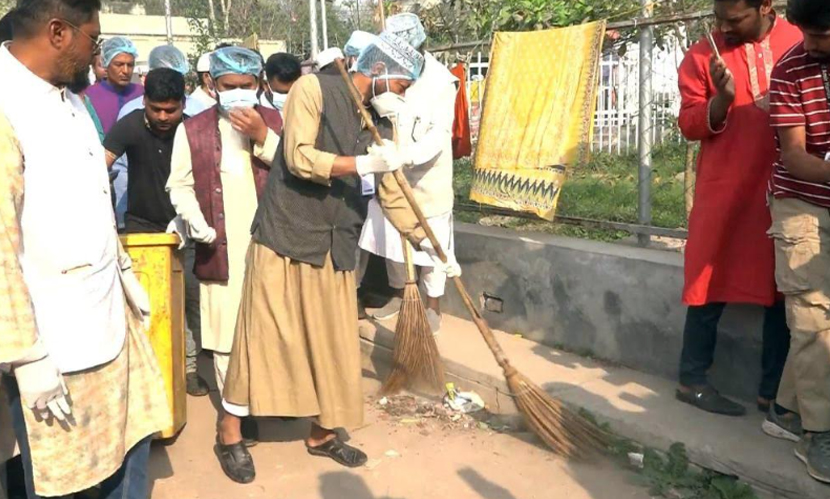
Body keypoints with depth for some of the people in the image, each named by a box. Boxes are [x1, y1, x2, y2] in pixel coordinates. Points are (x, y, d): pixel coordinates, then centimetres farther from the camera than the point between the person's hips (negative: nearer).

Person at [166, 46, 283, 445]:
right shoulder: (193, 130, 2)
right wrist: (196, 222, -13)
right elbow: (180, 186, 3)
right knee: (226, 336, 2)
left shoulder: (275, 122, 6)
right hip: (221, 253, -1)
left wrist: (262, 137, -15)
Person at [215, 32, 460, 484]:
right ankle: (229, 433, 16)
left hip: (336, 244, 6)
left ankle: (322, 433, 26)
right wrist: (364, 163, -25)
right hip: (286, 233, -6)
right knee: (264, 334, 0)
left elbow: (392, 193, 14)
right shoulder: (313, 89, -6)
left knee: (333, 341, 9)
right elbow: (298, 158, -17)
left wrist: (426, 243, 11)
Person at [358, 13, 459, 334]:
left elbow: (440, 133, -25)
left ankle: (432, 304, 24)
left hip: (427, 180, -4)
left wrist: (408, 156, -41)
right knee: (390, 238, 16)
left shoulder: (441, 81, -15)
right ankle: (399, 293, 38)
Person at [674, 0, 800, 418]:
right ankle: (692, 381, 14)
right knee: (711, 286, 3)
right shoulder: (702, 56, 1)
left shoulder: (801, 44, 6)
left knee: (782, 289, 7)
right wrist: (722, 98, -19)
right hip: (724, 192, -2)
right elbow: (689, 125, -1)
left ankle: (773, 390, 18)